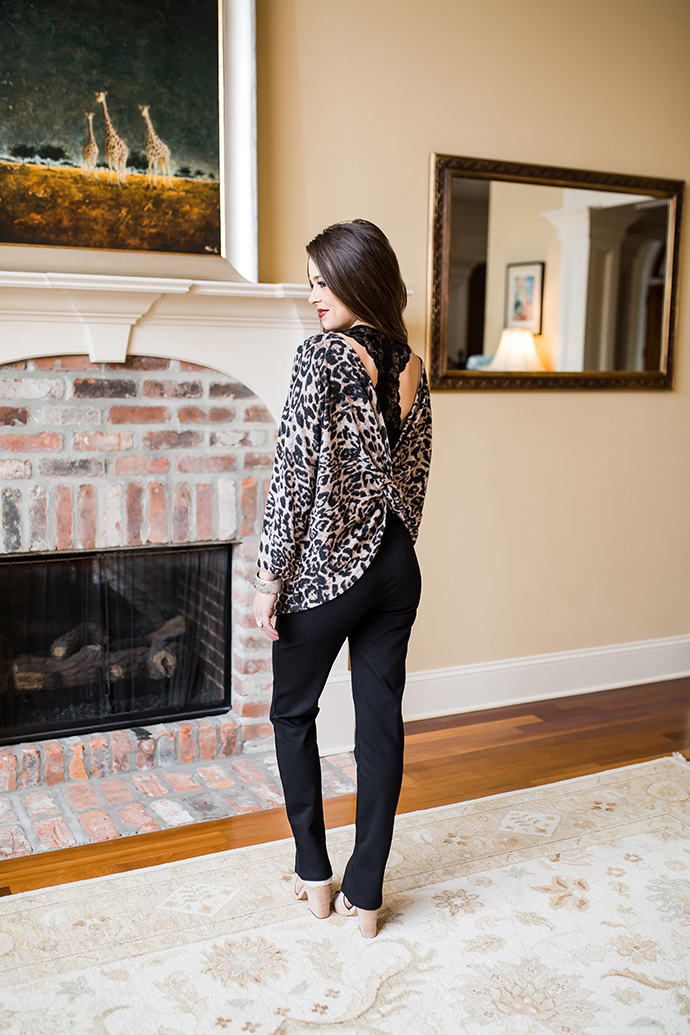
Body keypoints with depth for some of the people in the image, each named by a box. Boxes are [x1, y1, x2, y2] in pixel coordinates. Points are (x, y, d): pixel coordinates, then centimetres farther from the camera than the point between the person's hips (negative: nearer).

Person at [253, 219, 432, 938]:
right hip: (397, 569, 6)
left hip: (326, 568, -6)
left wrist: (270, 578, -11)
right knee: (381, 723, 10)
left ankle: (314, 876, 26)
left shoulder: (321, 355, -13)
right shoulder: (410, 364, 7)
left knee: (293, 714, 16)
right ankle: (365, 894, 22)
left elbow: (294, 474, -16)